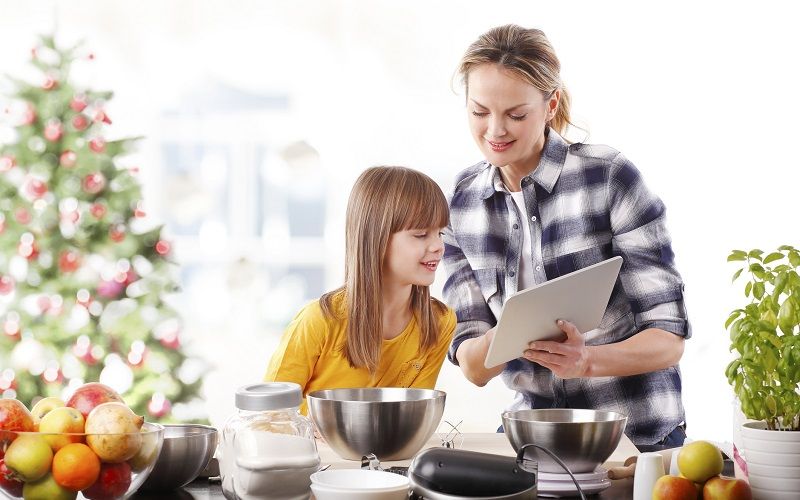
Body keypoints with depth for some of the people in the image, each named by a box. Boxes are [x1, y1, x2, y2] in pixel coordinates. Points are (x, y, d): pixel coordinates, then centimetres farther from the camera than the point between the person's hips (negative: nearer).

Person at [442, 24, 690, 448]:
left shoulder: (611, 177, -10)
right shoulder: (460, 202, 2)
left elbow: (669, 338, -10)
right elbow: (472, 366, 1)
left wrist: (586, 360, -29)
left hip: (639, 437, -4)